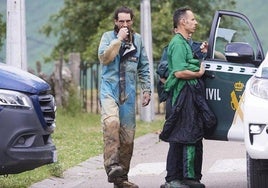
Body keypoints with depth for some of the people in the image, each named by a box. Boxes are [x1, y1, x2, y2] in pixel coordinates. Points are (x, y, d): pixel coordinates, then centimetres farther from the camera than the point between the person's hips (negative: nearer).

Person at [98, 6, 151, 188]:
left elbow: (144, 67, 17)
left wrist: (147, 89, 11)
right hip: (109, 89, -4)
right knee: (111, 122, -30)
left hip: (128, 93, 4)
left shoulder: (138, 39, 13)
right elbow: (104, 57, -13)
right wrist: (119, 39, -14)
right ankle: (112, 166, -37)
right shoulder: (108, 36, 3)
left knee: (128, 135, 4)